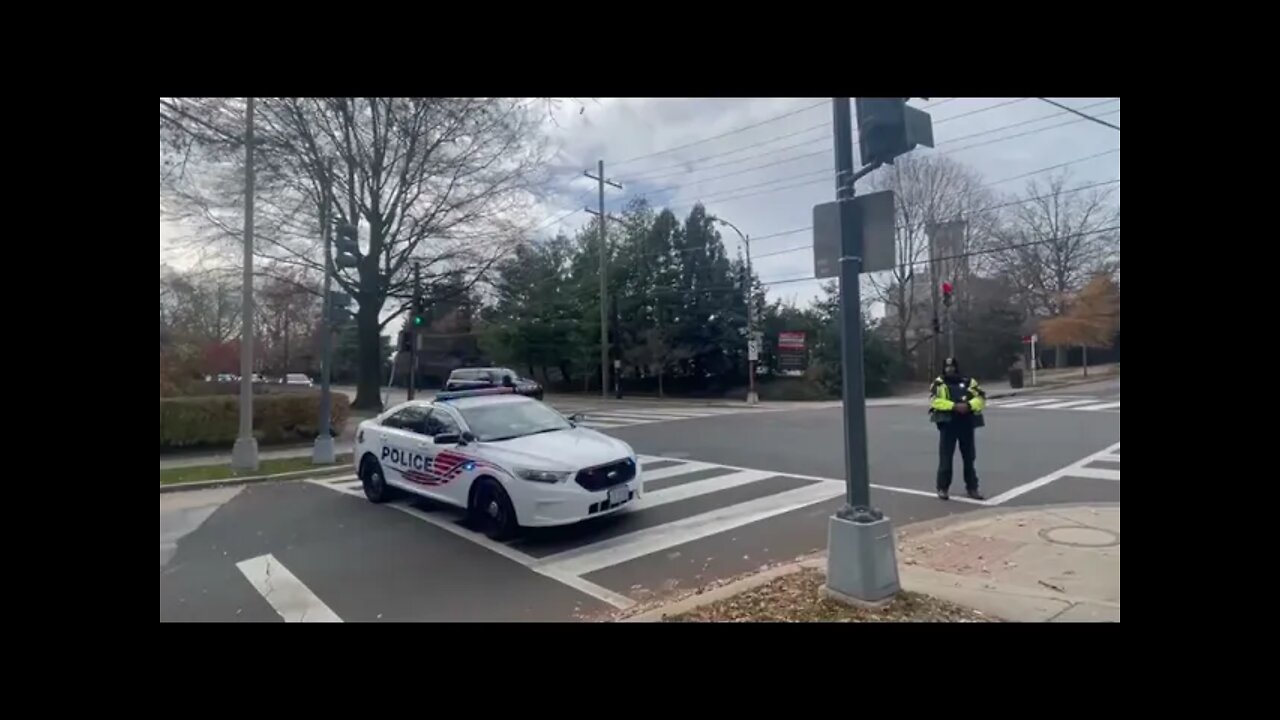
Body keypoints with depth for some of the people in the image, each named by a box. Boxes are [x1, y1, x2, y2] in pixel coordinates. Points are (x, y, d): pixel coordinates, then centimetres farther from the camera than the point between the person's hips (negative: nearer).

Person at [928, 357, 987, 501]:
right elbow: (934, 400, -13)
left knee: (969, 457, 11)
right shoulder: (939, 383, 2)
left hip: (966, 424, 3)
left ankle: (971, 488, 22)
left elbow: (981, 398, 2)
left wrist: (968, 405, -17)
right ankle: (943, 488, 5)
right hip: (948, 424, -3)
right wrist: (954, 406, -23)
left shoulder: (969, 382, 10)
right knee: (945, 458, -2)